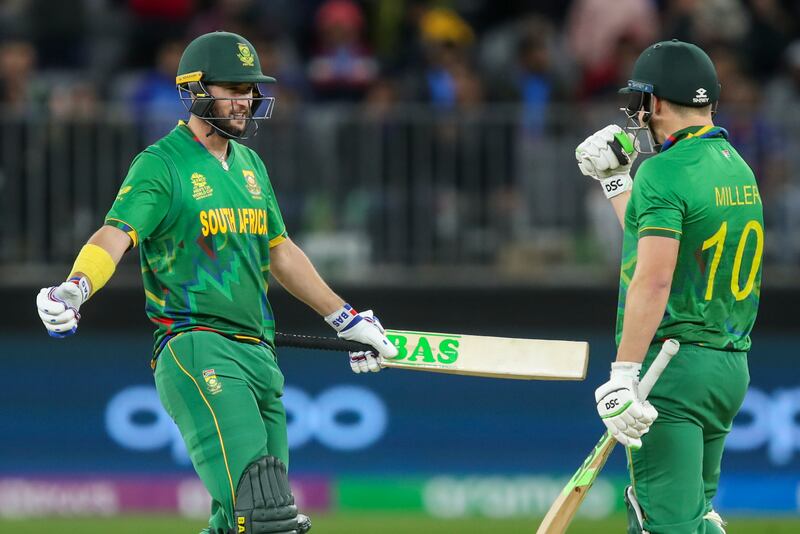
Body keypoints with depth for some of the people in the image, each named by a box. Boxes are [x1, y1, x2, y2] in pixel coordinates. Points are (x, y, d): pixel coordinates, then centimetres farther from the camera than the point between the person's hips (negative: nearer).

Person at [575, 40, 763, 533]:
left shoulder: (664, 172, -13)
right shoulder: (738, 169, 13)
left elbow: (653, 280, -23)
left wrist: (624, 377, -25)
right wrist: (615, 181, 34)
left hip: (672, 365, -9)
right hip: (732, 367, 9)